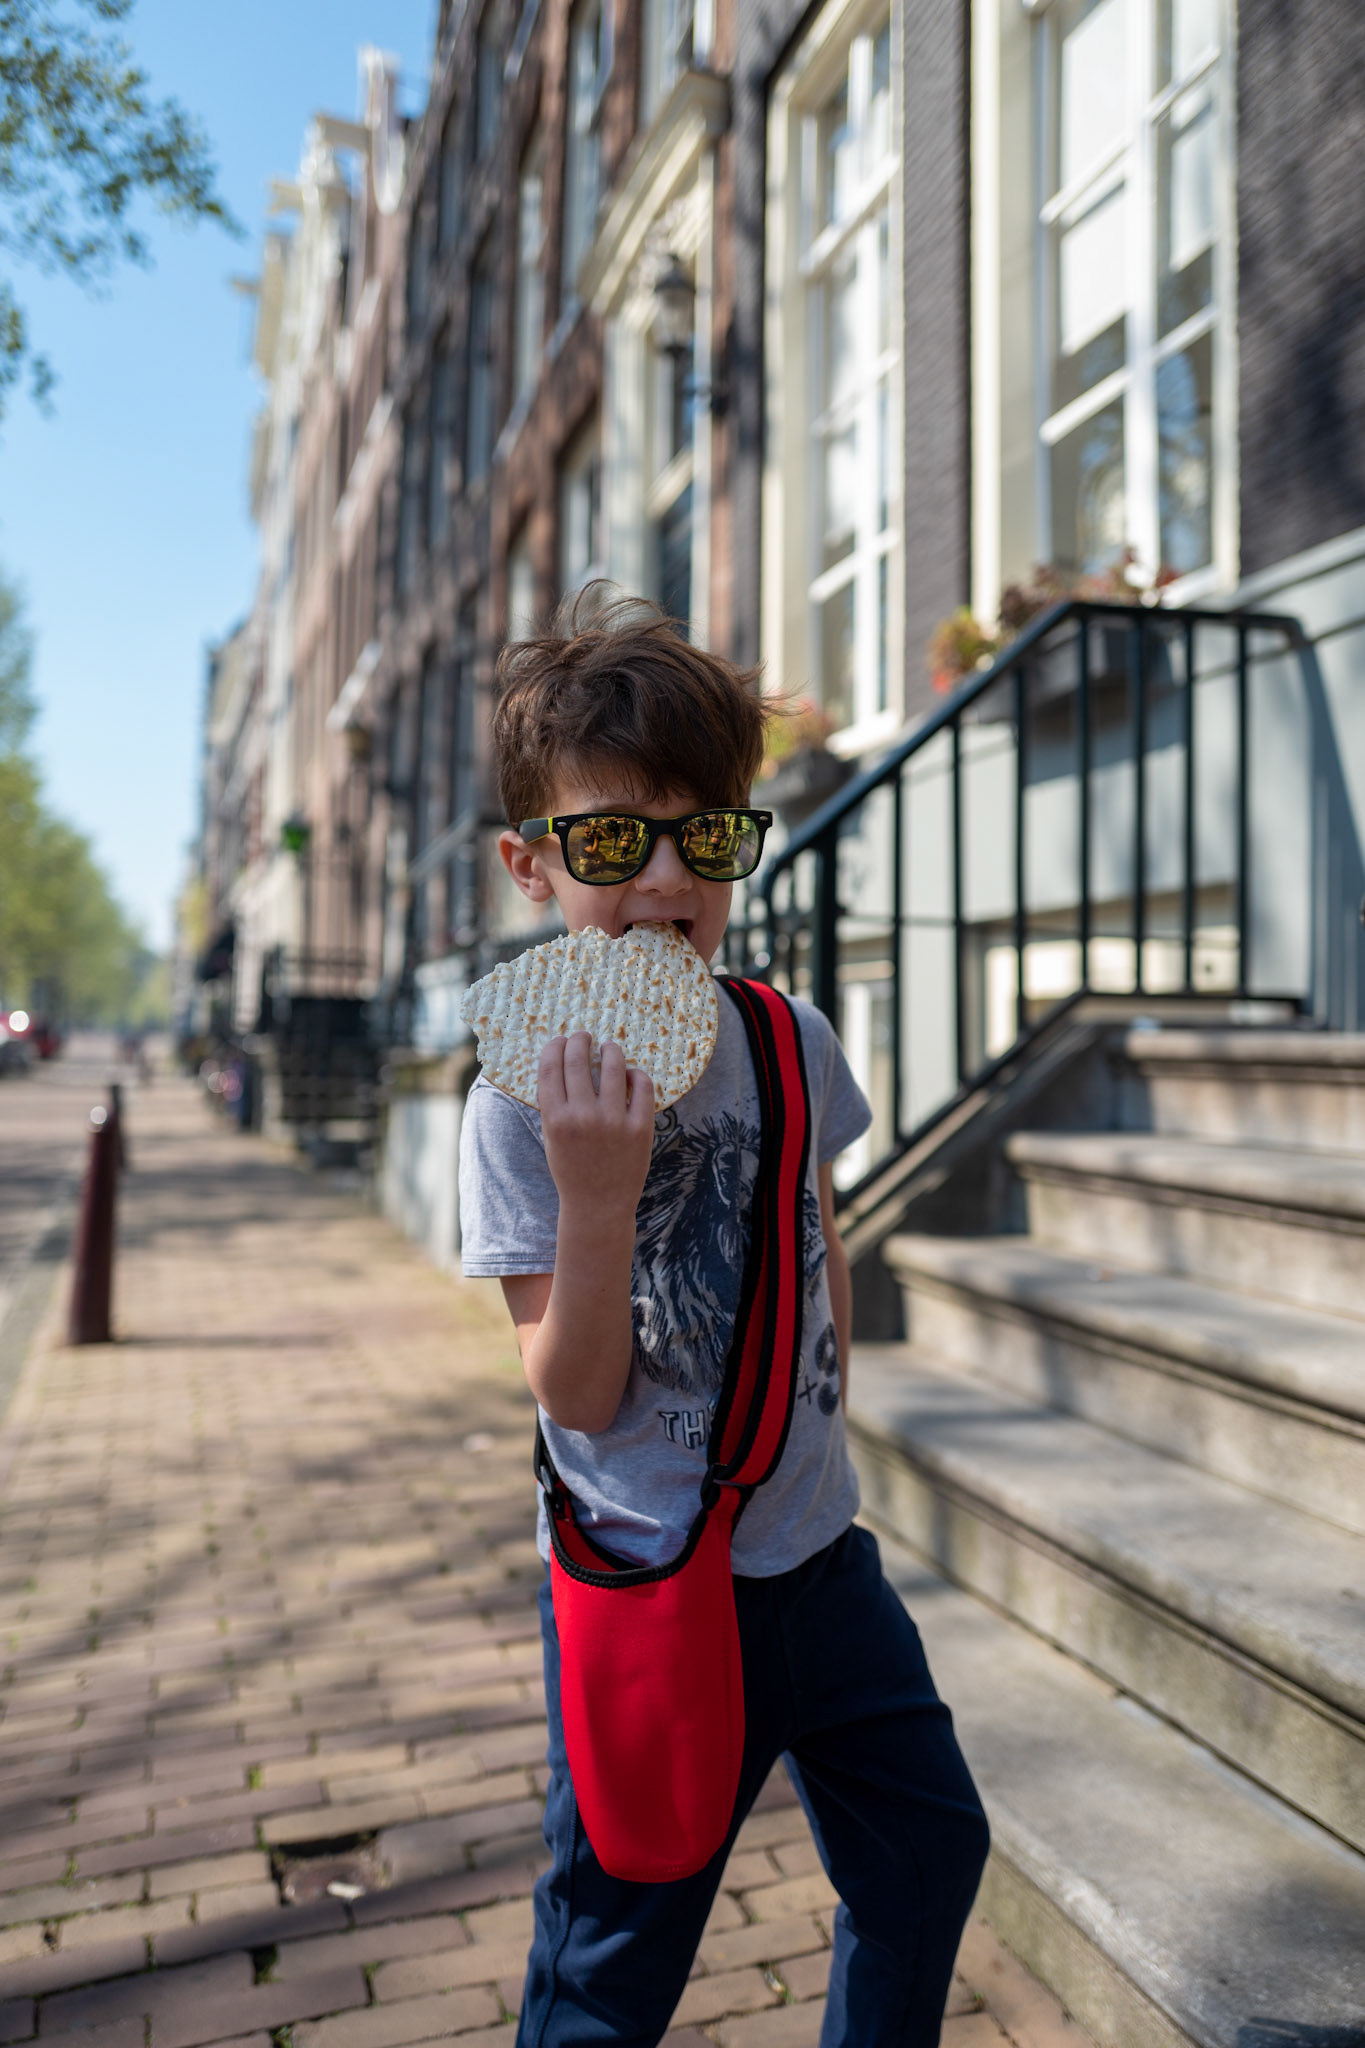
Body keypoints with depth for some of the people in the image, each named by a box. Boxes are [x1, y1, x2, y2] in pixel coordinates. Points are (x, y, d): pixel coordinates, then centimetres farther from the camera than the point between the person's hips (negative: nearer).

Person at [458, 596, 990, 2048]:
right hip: (646, 1593, -5)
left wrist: (822, 1426, 12)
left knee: (930, 1850, 22)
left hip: (820, 1554, 5)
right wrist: (597, 1195, -33)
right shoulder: (522, 1110, -17)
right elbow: (577, 1397, -19)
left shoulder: (790, 1040, -4)